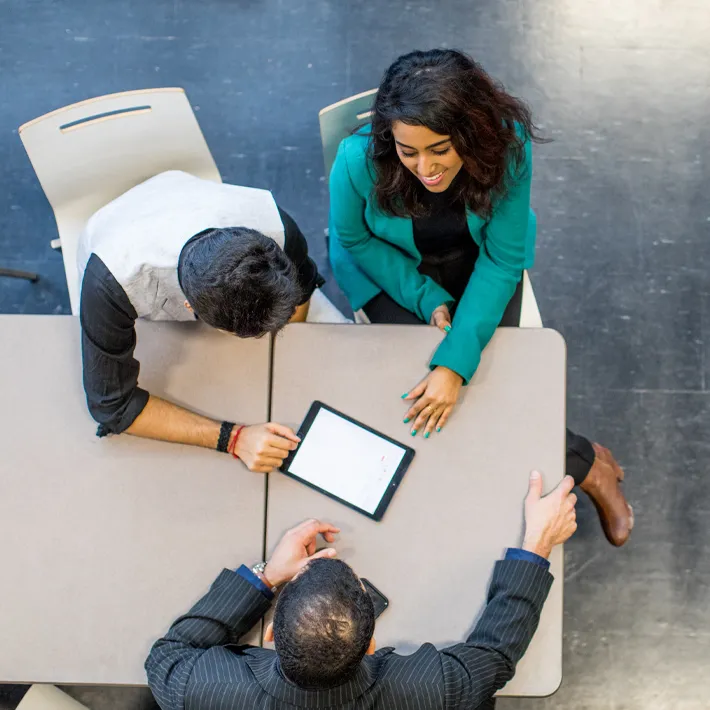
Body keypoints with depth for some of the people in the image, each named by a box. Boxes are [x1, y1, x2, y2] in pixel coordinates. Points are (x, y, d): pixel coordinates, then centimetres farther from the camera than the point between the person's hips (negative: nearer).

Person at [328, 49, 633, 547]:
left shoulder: (507, 145, -30)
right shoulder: (358, 161, -30)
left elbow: (502, 259, -25)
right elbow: (353, 239, -11)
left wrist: (456, 364, -32)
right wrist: (426, 298, -20)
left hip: (477, 260, 0)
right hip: (391, 267, 0)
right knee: (435, 383, -17)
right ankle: (583, 463, 1)